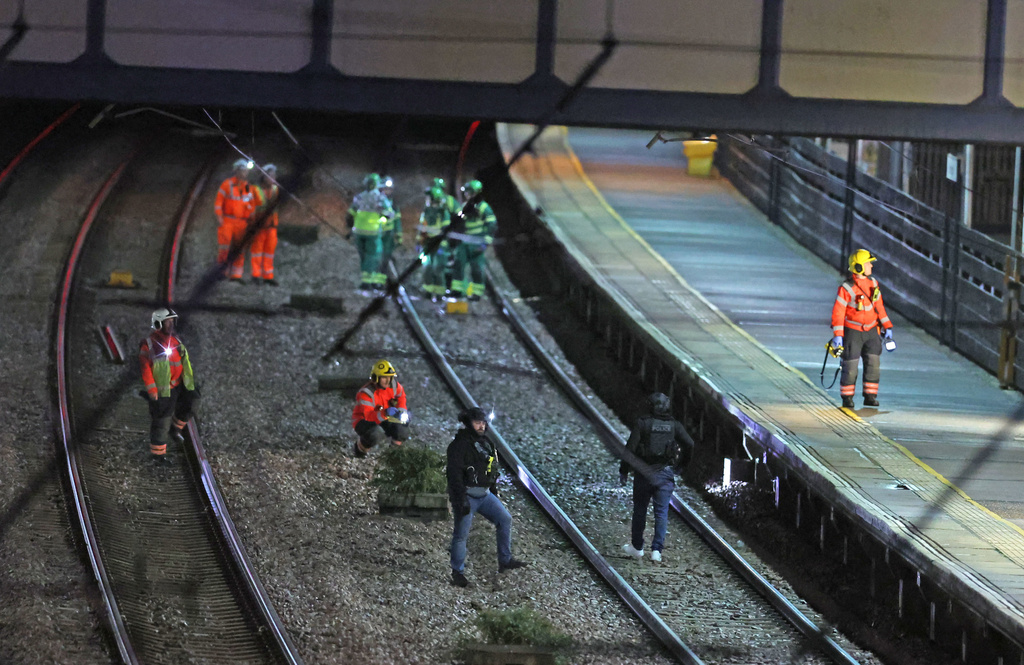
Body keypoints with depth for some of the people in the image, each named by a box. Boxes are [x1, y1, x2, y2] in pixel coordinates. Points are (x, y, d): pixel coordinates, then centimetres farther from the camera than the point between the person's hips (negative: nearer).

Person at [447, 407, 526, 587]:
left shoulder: (485, 442, 12)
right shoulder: (459, 445, -14)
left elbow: (492, 469, 24)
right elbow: (455, 475, -19)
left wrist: (494, 492, 24)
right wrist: (460, 501, -24)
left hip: (484, 494, 8)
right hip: (467, 496, -8)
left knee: (505, 519, 3)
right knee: (461, 534, -3)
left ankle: (505, 561, 12)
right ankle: (457, 573, 7)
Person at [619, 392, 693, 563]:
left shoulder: (642, 424, -5)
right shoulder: (674, 425, 0)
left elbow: (630, 448, -9)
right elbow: (689, 445, -7)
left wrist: (623, 472, -3)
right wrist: (681, 465, 9)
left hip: (643, 472, -1)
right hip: (665, 474, 1)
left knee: (640, 510, 14)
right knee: (661, 512, 4)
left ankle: (637, 547, 25)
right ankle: (657, 550, -6)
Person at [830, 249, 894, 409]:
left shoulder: (873, 283, 3)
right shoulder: (846, 288, -17)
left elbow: (879, 306, 12)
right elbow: (838, 312, -15)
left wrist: (887, 327, 10)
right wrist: (837, 335, -19)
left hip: (871, 331, 5)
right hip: (852, 331, -5)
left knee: (873, 364, -1)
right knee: (850, 367, -1)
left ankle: (870, 397, 8)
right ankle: (847, 398, 12)